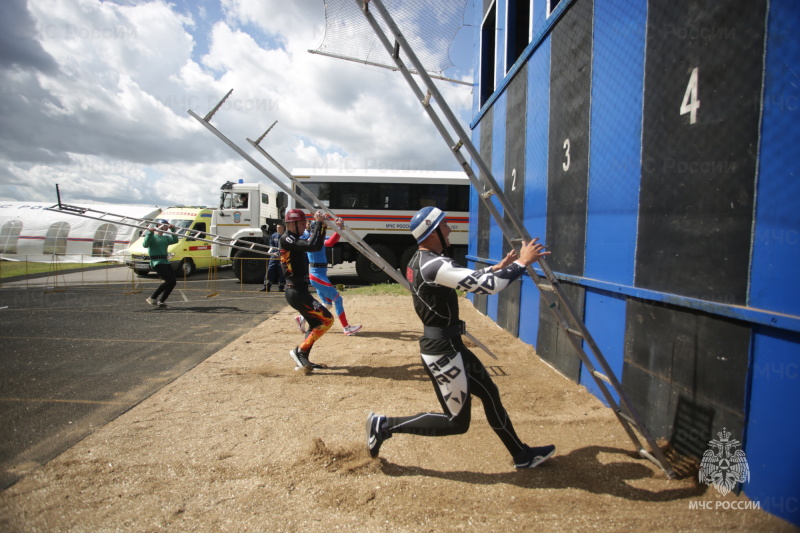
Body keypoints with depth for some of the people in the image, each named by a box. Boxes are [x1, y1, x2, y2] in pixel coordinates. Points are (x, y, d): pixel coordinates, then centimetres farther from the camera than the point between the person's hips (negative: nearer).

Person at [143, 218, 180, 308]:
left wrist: (173, 229, 5)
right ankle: (152, 298, -7)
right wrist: (150, 232, -22)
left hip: (165, 261, 8)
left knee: (173, 282, 0)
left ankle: (161, 301, 10)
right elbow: (145, 244, -17)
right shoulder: (152, 236, -1)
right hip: (157, 262, -8)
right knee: (170, 281, -18)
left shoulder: (166, 238, 19)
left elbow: (175, 240, 9)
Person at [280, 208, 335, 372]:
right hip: (296, 292, -11)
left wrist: (322, 226, 10)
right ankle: (300, 351, -5)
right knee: (327, 319, -11)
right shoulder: (286, 239, -13)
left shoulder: (295, 239, 17)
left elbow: (318, 246, 19)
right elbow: (311, 246, -27)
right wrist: (318, 223, -20)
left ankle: (303, 360, 20)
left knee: (315, 324, 17)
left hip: (299, 291, 11)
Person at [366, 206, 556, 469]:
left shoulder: (421, 260, 6)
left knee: (489, 393, 19)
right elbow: (484, 285, -28)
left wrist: (498, 267, 14)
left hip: (448, 345, 10)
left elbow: (469, 278, 18)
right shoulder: (433, 265, -24)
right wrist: (521, 263, -17)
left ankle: (521, 455, 35)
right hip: (442, 350, -10)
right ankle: (385, 425, 11)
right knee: (457, 422, 5)